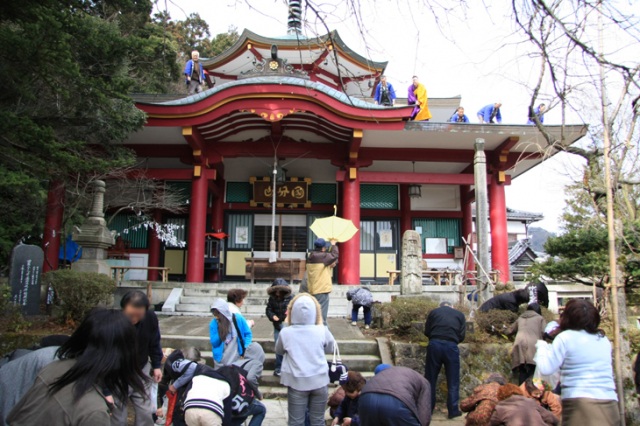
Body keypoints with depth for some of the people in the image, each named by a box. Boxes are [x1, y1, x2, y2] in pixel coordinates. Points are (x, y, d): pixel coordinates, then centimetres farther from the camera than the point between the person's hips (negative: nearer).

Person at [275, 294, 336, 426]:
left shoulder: (286, 332, -11)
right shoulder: (322, 331, -11)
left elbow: (279, 351, 9)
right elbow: (330, 348, 9)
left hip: (297, 383, -1)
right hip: (319, 381, 1)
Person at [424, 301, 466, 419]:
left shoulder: (434, 312, 17)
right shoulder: (460, 314, 17)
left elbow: (426, 332, 14)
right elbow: (462, 336, 11)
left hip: (434, 344, 1)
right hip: (451, 346, -1)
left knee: (430, 379, 10)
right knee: (453, 381, 10)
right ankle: (453, 410, 12)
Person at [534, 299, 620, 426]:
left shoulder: (565, 338, -5)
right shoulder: (604, 340, 14)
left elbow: (546, 369, -9)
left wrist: (542, 346, 10)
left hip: (580, 402, -6)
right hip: (610, 403, 6)